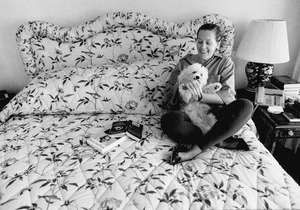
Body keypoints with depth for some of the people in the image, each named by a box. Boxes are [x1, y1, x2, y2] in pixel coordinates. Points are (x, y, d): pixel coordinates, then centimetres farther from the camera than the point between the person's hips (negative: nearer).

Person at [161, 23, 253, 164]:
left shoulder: (225, 63, 11)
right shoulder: (184, 63, 13)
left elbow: (228, 96, -5)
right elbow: (168, 95, 4)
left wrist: (200, 96, -20)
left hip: (215, 115, 1)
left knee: (245, 106, -29)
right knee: (168, 120, -33)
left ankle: (195, 150, -29)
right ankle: (223, 142, -22)